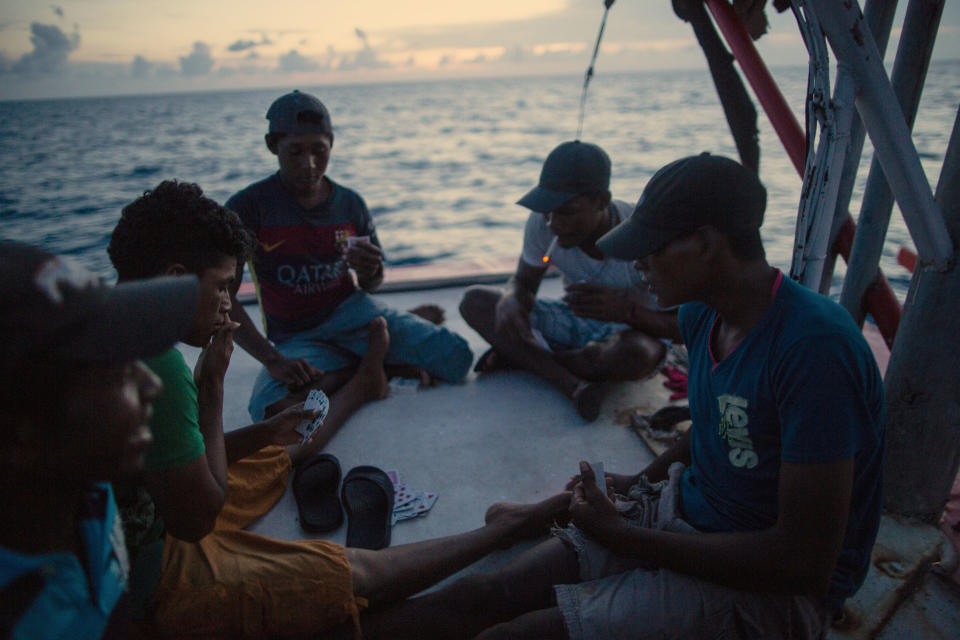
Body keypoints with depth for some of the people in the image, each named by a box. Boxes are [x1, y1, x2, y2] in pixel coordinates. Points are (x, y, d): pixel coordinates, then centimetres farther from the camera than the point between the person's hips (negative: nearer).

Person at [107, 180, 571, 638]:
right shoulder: (158, 366, -33)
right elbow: (199, 517, -24)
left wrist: (260, 435, 2)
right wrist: (211, 385, -20)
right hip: (153, 582, -10)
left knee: (279, 455, 28)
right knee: (359, 574, -11)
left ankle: (364, 382, 51)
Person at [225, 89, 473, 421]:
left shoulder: (350, 205, 2)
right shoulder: (249, 207, -9)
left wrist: (370, 272, -13)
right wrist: (272, 359, -24)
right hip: (297, 338, -1)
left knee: (456, 358, -20)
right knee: (270, 409, -35)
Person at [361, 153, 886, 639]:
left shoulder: (813, 347, -26)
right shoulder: (703, 315, 2)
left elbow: (806, 564, -24)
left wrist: (624, 536, -19)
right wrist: (640, 483, 5)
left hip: (772, 589, -7)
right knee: (477, 597, -7)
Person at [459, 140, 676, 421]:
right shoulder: (542, 224, -14)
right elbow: (523, 282, -1)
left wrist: (624, 310, -42)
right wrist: (510, 301, -27)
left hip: (631, 331, -4)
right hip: (573, 322, 4)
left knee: (638, 354, -42)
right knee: (474, 300, -14)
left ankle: (520, 356, -18)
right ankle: (573, 384, -31)